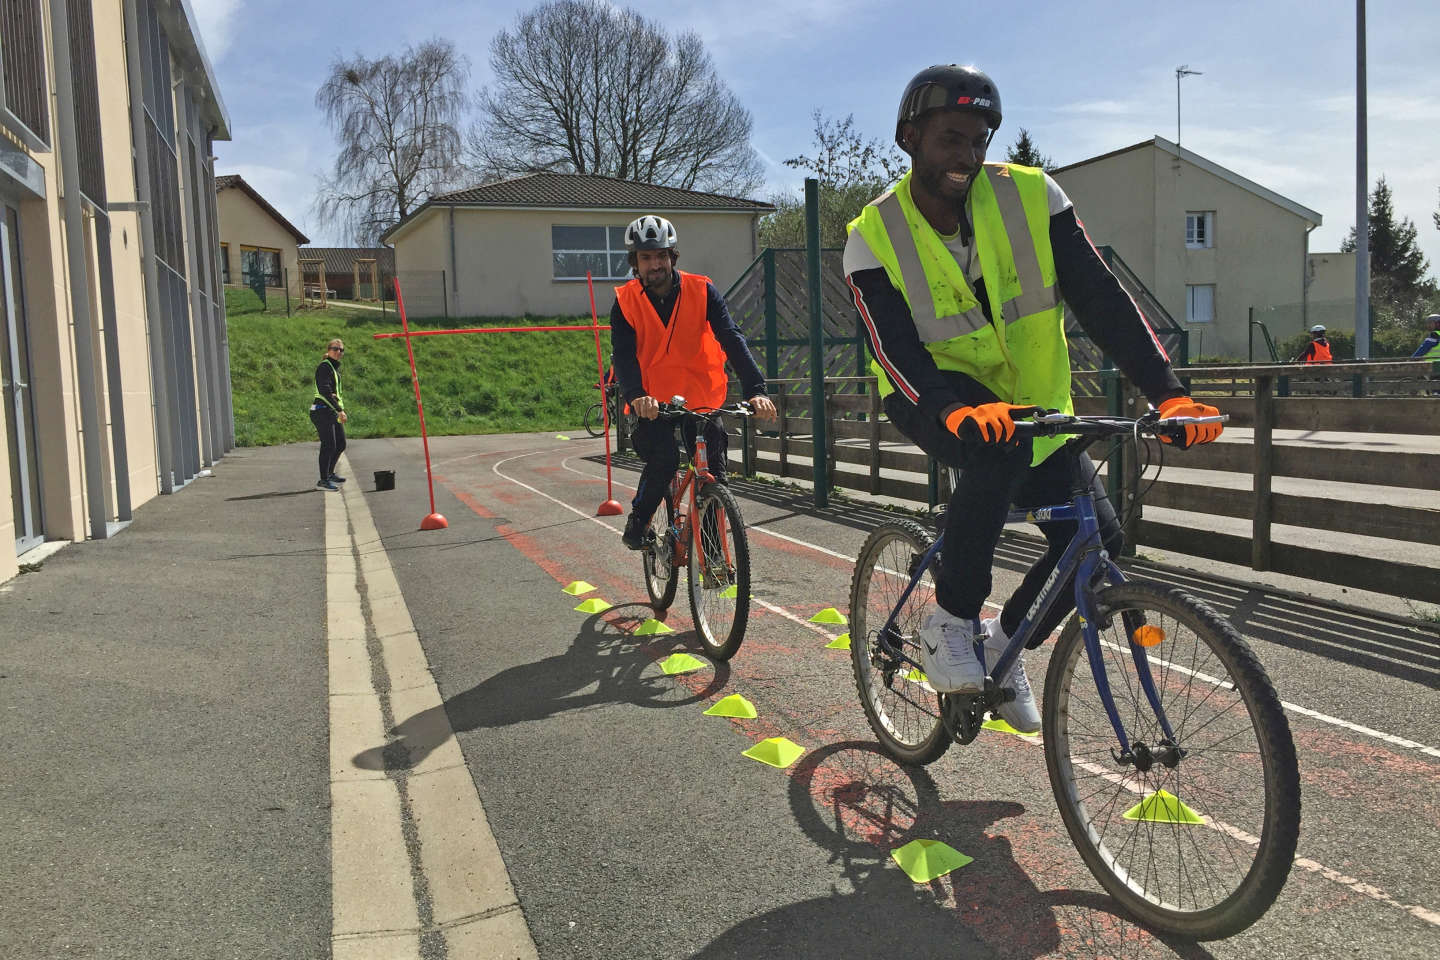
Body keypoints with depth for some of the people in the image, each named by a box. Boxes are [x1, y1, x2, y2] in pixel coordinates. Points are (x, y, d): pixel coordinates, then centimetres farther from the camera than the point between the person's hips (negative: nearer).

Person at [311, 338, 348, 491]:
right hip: (322, 411, -10)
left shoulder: (335, 368, 17)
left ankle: (329, 473, 31)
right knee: (328, 445, -12)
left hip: (332, 411, 10)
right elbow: (325, 391, -22)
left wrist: (341, 408, 1)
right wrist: (339, 410, -25)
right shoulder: (324, 367, -12)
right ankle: (323, 481, -5)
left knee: (341, 444, 15)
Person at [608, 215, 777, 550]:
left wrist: (755, 390, -30)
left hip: (700, 399, 1)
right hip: (652, 404, -1)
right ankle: (637, 523, 1)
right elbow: (624, 355, -14)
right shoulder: (625, 301, -4)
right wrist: (636, 396, -35)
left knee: (713, 476, -4)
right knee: (664, 458, -24)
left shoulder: (701, 290, -5)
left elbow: (731, 339, -15)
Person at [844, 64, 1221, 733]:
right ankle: (949, 621, -17)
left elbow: (1100, 300, -14)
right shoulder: (874, 237, -14)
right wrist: (958, 411, -46)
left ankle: (1004, 643, 14)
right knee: (1000, 453, -37)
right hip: (933, 397, -3)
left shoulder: (1031, 196, -10)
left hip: (1029, 400, 4)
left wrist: (1168, 394, -24)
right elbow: (895, 348, -26)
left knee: (1096, 539, -13)